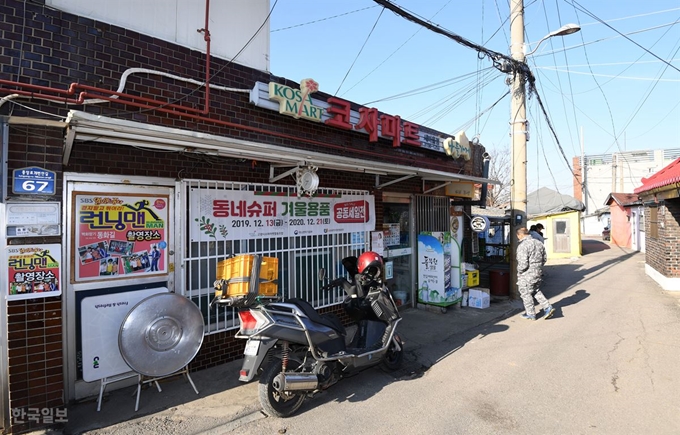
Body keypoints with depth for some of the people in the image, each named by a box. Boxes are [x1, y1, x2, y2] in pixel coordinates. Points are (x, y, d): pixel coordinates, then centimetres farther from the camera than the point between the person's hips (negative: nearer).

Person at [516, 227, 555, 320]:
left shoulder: (522, 245, -21)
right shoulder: (538, 243, 6)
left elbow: (523, 263, -25)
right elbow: (545, 258, 13)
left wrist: (519, 272, -8)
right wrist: (538, 267, 20)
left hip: (527, 274, -8)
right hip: (538, 272, 8)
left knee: (526, 293, 8)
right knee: (536, 291, 25)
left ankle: (531, 314, 19)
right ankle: (548, 307, 18)